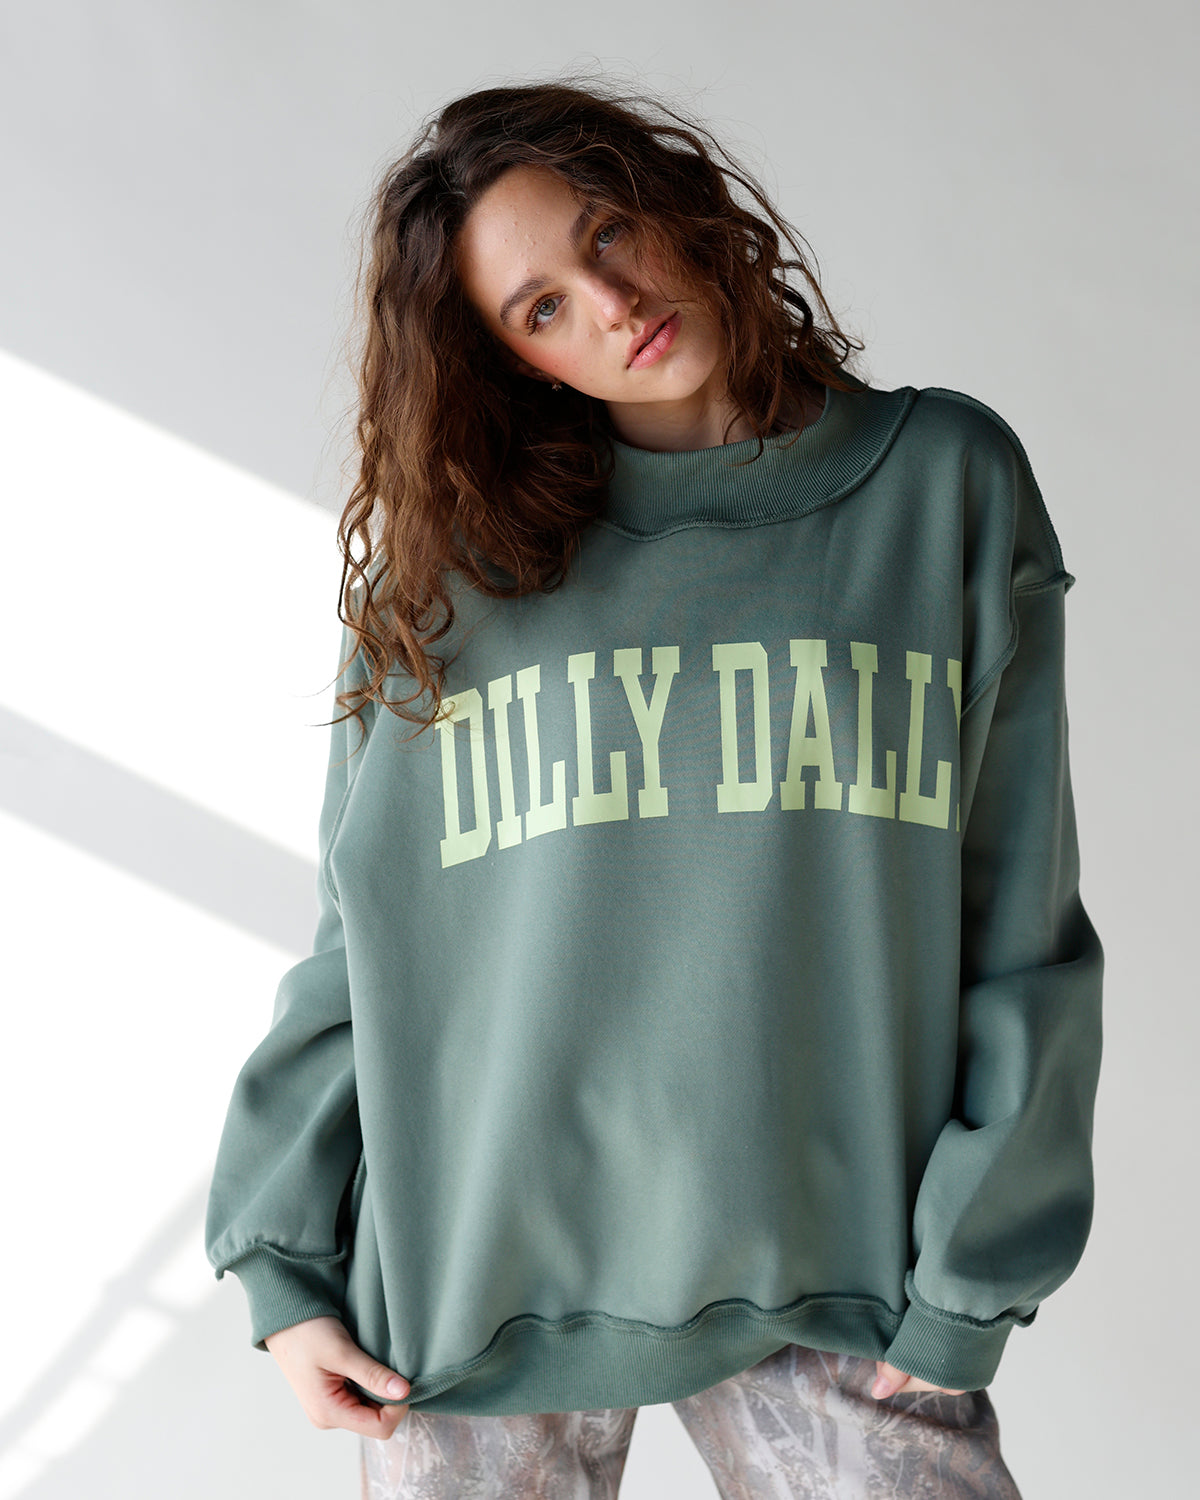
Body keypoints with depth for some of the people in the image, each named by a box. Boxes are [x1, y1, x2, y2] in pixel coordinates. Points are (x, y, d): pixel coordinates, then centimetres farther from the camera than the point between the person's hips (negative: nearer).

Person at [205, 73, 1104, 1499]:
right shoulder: (455, 557, 2)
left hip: (828, 1279, 0)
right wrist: (285, 1261, 2)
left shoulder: (948, 479, 1)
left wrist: (968, 1277, -3)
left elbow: (1019, 916, 0)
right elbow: (357, 942, 4)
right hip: (477, 1272, 1)